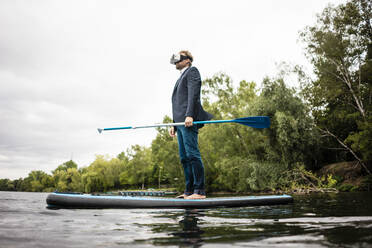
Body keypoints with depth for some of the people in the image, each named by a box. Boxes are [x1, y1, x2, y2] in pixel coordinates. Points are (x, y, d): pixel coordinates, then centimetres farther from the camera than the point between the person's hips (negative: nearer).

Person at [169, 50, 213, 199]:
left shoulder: (192, 71, 5)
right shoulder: (181, 78, 32)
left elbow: (193, 95, -11)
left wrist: (189, 115, -22)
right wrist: (174, 125, 22)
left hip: (188, 121, -9)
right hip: (180, 122, 10)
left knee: (192, 154, -14)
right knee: (184, 158, 6)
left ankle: (199, 191, -14)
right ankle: (189, 191, 8)